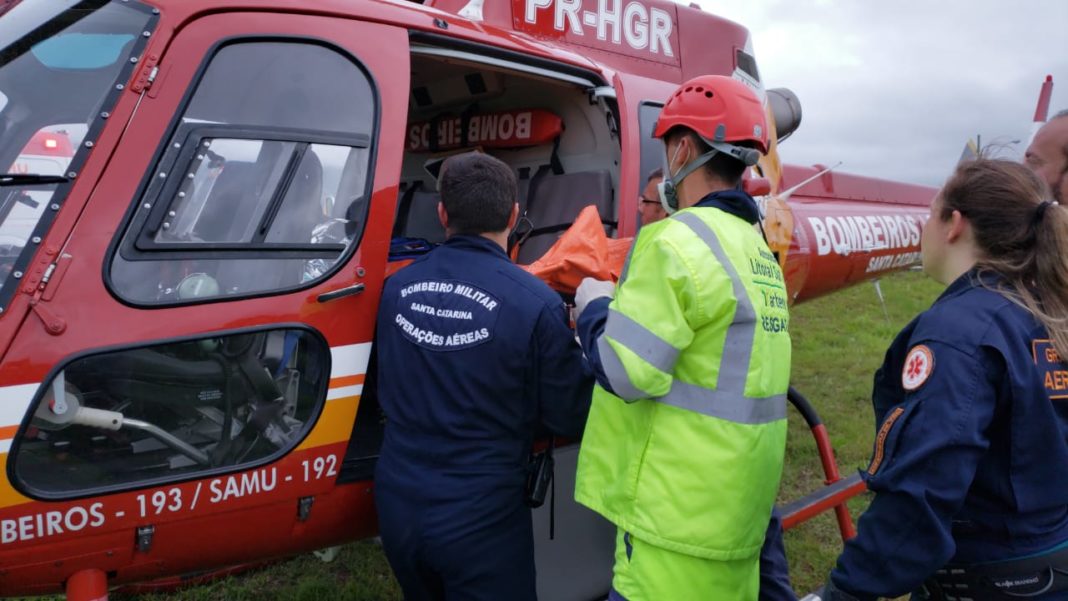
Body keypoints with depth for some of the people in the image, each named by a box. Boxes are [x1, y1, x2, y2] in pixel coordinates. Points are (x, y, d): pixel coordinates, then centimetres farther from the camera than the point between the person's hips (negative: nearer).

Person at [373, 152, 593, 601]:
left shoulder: (396, 287, -3)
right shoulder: (536, 304, -18)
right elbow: (570, 419, -9)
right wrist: (585, 337, 8)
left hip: (397, 505, 5)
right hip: (481, 518, -5)